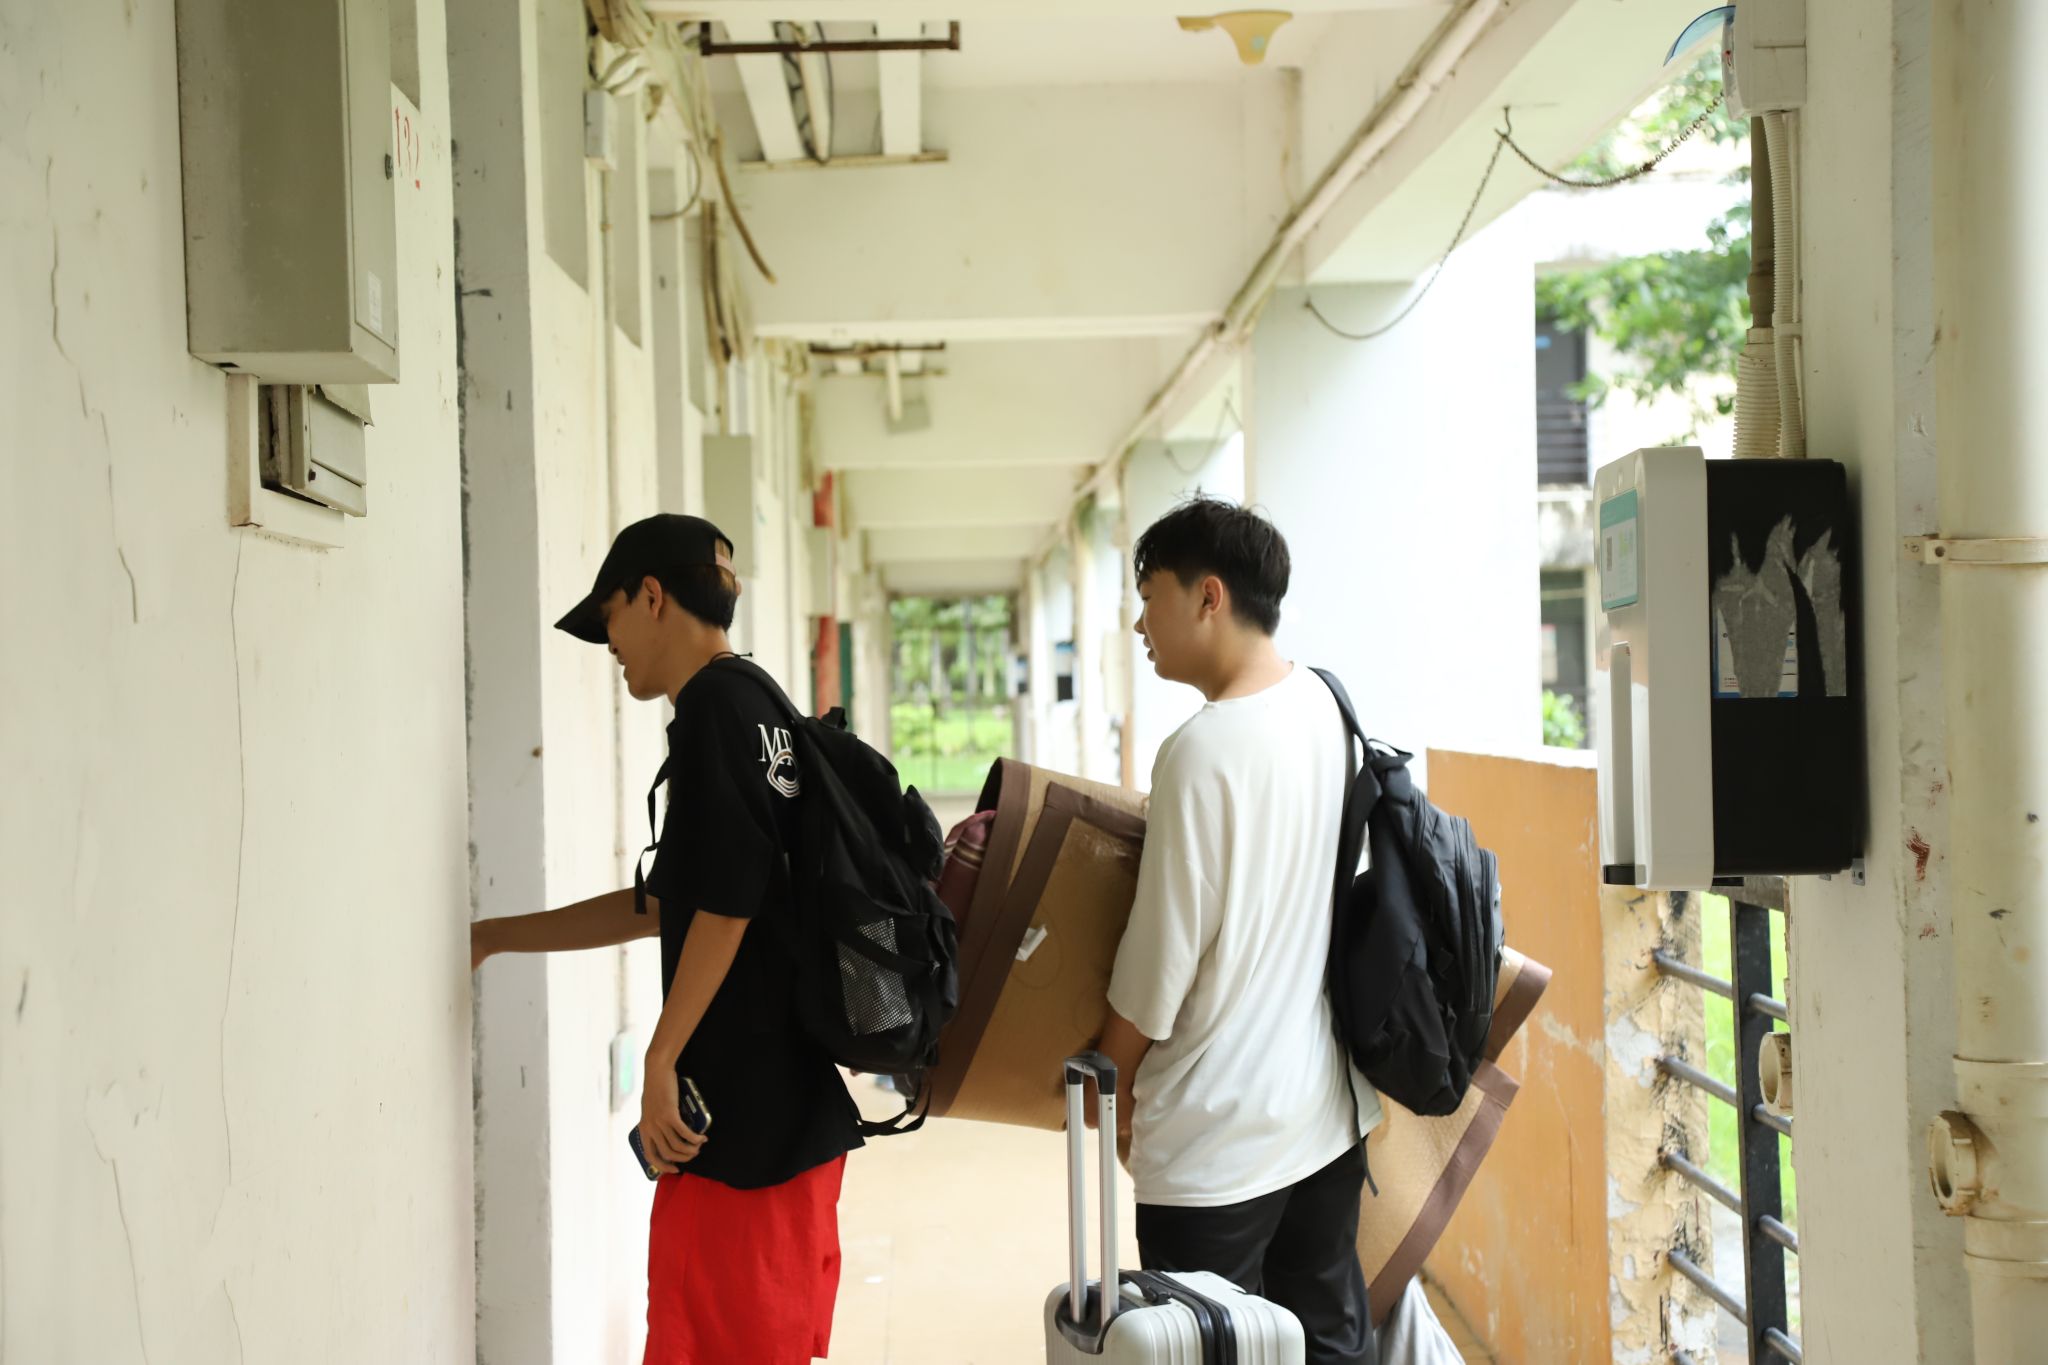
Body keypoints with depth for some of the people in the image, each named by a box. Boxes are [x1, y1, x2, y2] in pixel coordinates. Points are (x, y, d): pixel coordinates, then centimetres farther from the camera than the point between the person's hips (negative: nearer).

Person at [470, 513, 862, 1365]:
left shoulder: (716, 705, -11)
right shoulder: (759, 703, 17)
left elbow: (727, 903, -20)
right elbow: (663, 903, 23)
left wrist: (662, 1060, -13)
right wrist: (494, 938, 27)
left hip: (741, 1110, -9)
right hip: (797, 1102, 9)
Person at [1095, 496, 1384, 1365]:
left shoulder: (1203, 749, -20)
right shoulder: (1325, 706, 3)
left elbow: (1161, 959, -15)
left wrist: (1106, 1085, -1)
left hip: (1218, 1137, -8)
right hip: (1330, 1109, 8)